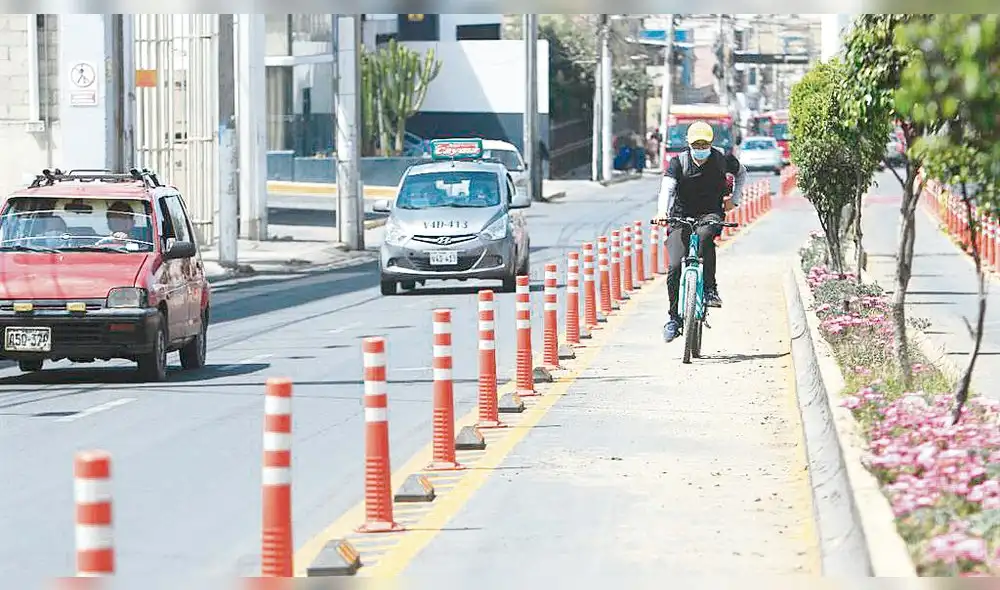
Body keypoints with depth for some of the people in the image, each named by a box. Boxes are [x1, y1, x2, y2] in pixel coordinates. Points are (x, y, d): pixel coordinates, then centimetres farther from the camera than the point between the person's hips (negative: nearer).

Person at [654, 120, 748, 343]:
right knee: (675, 267, -13)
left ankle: (710, 289, -27)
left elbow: (741, 173, 19)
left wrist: (734, 199, 6)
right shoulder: (678, 162, -7)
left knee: (704, 235, -37)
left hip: (711, 214, -1)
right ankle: (674, 317, 2)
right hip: (681, 217, 1)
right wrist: (662, 211, -42)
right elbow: (667, 187, -24)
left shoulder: (722, 159, -2)